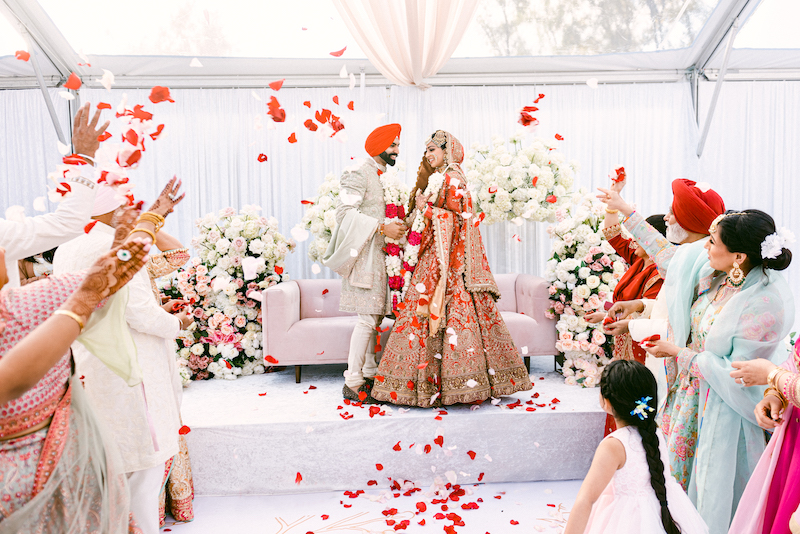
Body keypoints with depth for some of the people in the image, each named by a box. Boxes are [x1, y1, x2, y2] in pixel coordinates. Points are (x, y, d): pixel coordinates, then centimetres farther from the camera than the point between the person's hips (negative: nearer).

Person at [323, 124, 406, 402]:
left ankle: (368, 375, 19)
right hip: (365, 253, -9)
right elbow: (345, 212, -18)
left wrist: (398, 227, 12)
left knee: (375, 316, 10)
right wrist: (382, 228, -20)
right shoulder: (359, 173, -9)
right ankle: (352, 383, -4)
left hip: (380, 253, 9)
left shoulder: (384, 176, 20)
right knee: (368, 318, -10)